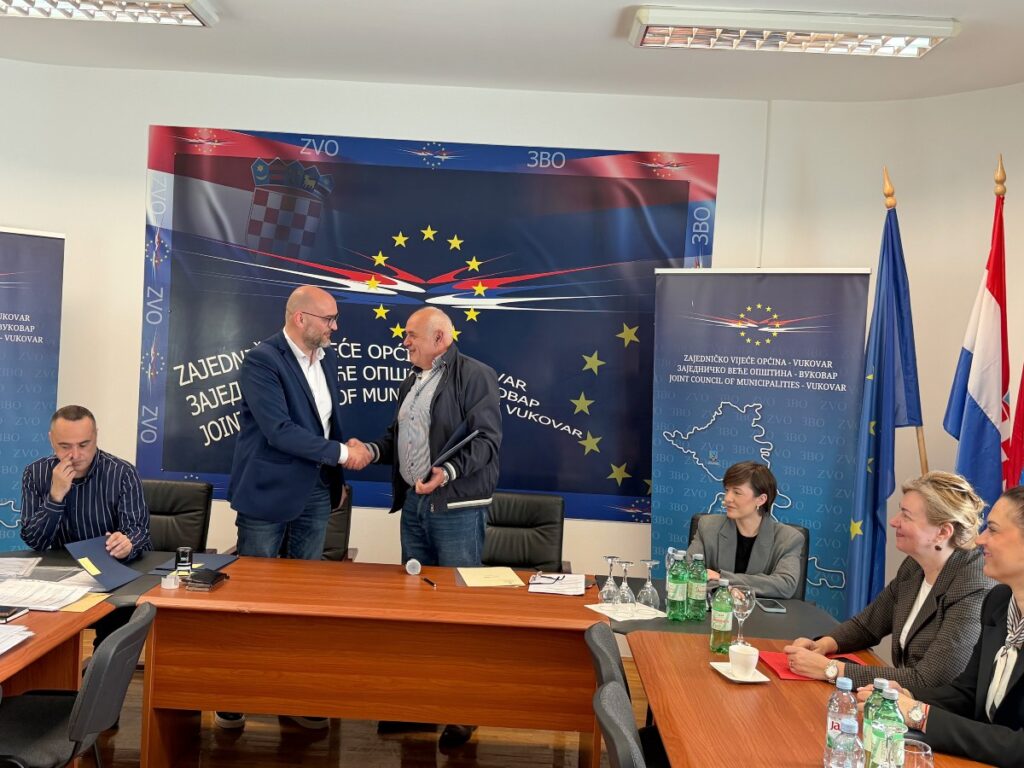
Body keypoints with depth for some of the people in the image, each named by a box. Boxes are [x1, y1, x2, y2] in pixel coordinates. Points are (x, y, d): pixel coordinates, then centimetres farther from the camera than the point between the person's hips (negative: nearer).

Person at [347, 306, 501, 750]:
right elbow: (399, 433, 22)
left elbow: (486, 439, -16)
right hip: (414, 503, 8)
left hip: (457, 507, -8)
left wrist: (448, 472, -28)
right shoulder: (413, 380, 16)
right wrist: (373, 450, 2)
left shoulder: (475, 375, -10)